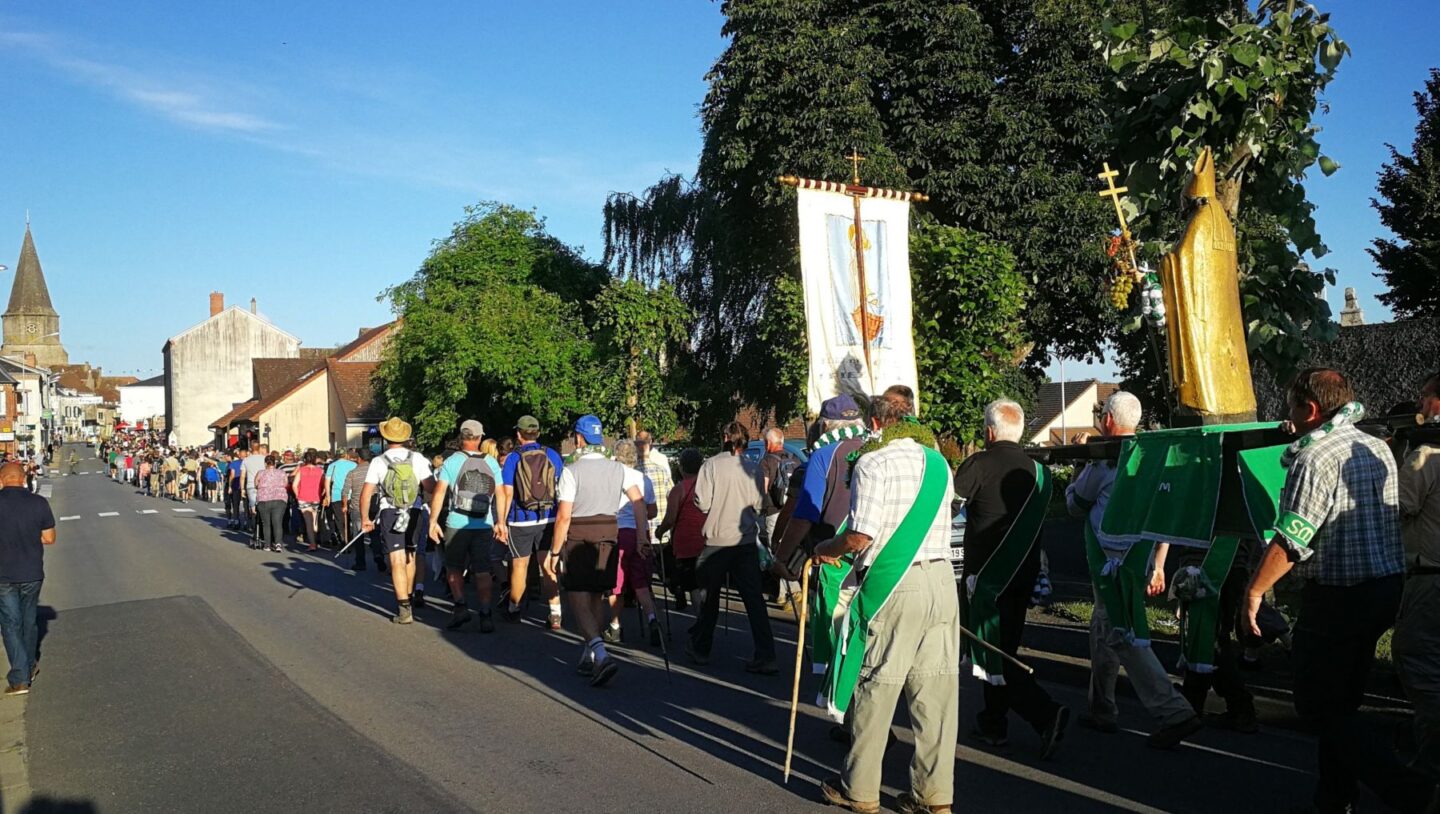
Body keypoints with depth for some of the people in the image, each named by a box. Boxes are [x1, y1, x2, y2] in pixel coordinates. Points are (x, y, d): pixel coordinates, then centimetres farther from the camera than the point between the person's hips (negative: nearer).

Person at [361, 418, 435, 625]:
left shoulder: (378, 461, -4)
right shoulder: (417, 458, -4)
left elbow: (366, 494, -4)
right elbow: (431, 487, -11)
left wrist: (365, 519, 7)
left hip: (389, 514, -2)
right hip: (414, 514, 2)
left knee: (397, 562, -2)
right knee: (410, 559, 20)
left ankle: (404, 609, -7)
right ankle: (409, 599, 36)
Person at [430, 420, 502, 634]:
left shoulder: (451, 461, -4)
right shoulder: (491, 463, 4)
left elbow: (439, 492, -9)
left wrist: (433, 521, -5)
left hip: (457, 524, -2)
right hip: (484, 525, 2)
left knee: (454, 568, 14)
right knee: (482, 571, 6)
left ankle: (460, 606, -1)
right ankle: (485, 614, 0)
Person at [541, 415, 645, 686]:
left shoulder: (571, 471, -9)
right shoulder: (618, 469, 4)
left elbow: (564, 516, -12)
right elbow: (638, 500, -7)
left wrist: (554, 552, -7)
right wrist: (642, 534, -5)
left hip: (578, 537, -5)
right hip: (609, 535, 5)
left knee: (579, 600, -1)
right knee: (597, 598, 15)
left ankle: (600, 654, -20)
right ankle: (587, 659, 25)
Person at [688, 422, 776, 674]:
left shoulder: (711, 465, -9)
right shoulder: (753, 469, -2)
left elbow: (702, 503, -11)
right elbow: (759, 504, 1)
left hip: (717, 540, -2)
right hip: (747, 540, 2)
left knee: (709, 596, 14)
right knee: (754, 598, 3)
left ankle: (700, 648, 27)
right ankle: (766, 656, -2)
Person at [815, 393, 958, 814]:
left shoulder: (872, 464, -8)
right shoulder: (939, 464, 13)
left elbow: (861, 536, -15)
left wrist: (826, 550, 4)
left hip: (892, 586, -6)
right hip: (941, 579, 6)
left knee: (876, 686, 4)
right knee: (936, 688, 8)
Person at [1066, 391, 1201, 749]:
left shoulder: (1103, 459, -14)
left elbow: (1075, 503, 0)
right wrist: (1157, 566, 20)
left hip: (1111, 562, -8)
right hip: (1140, 556, 9)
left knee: (1125, 638, -7)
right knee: (1102, 628, 20)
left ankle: (1174, 713, -15)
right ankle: (1102, 710, 28)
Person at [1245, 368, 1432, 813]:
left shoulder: (1315, 457, -17)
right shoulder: (1380, 449, 9)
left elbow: (1291, 539, -22)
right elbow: (1395, 516, 20)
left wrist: (1255, 590, -14)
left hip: (1337, 597, -9)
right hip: (1387, 588, 9)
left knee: (1318, 707, 2)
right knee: (1342, 704, 18)